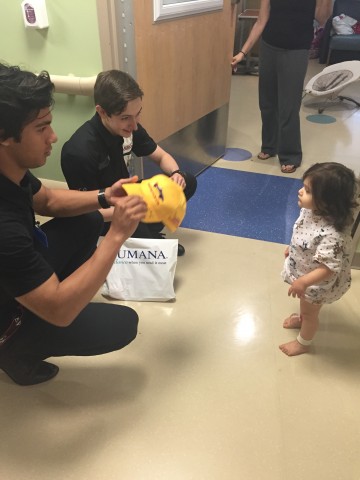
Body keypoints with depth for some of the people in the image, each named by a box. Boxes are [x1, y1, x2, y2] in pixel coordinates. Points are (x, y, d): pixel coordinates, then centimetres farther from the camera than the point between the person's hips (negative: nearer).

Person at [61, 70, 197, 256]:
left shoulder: (128, 127, -11)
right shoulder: (80, 150, -31)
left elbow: (162, 156, 3)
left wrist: (176, 173, -20)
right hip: (103, 215, -7)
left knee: (187, 182, -3)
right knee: (137, 228, -38)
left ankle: (147, 233, 1)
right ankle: (144, 237, -2)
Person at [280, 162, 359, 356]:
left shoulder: (331, 234, -42)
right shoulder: (311, 210, -17)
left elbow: (329, 268, -35)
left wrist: (303, 282, -35)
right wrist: (292, 249, 14)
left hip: (316, 283, -7)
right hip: (302, 271, 7)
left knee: (310, 311, 21)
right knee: (304, 302, 35)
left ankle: (303, 344, 49)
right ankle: (302, 319, 67)